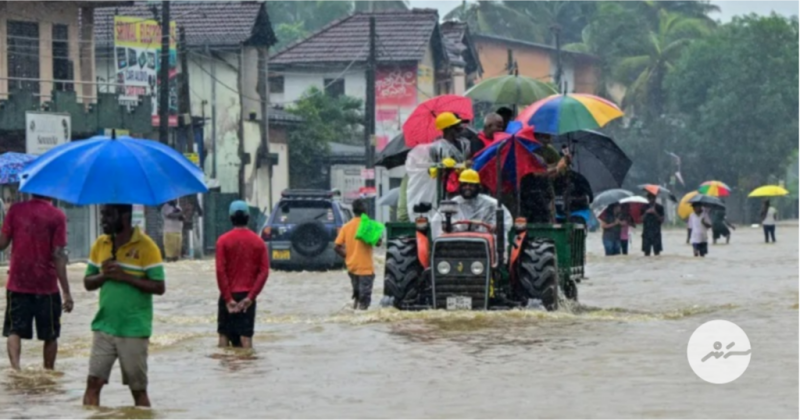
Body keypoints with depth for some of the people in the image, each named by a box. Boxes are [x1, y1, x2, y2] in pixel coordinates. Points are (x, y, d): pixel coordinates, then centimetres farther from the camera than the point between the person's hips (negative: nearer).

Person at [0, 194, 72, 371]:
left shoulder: (15, 210, -2)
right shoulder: (57, 216, -8)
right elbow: (58, 256, -12)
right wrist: (66, 292, -9)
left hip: (17, 283, 1)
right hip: (46, 285, -1)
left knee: (14, 330, 4)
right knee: (50, 335, 14)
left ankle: (14, 367, -17)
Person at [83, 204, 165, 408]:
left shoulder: (145, 246, -8)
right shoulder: (100, 244, 8)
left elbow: (159, 287, -11)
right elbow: (88, 283, 11)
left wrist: (125, 277, -20)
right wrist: (104, 275, -10)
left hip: (134, 330, -4)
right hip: (104, 327, 4)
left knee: (138, 390, 5)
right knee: (93, 383, -3)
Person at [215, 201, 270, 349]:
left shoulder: (223, 240, -5)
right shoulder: (258, 242, 2)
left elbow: (220, 271, -12)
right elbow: (264, 271, -5)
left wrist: (228, 298, -10)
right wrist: (250, 297, -8)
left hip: (228, 296, -2)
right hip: (248, 296, 2)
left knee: (224, 334, 9)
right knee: (246, 336, 1)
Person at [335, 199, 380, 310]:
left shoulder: (346, 227, 3)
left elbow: (337, 247, -1)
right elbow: (378, 242, -13)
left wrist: (346, 256, 12)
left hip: (351, 266, 5)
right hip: (365, 267, -5)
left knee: (357, 292, 24)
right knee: (365, 296, -2)